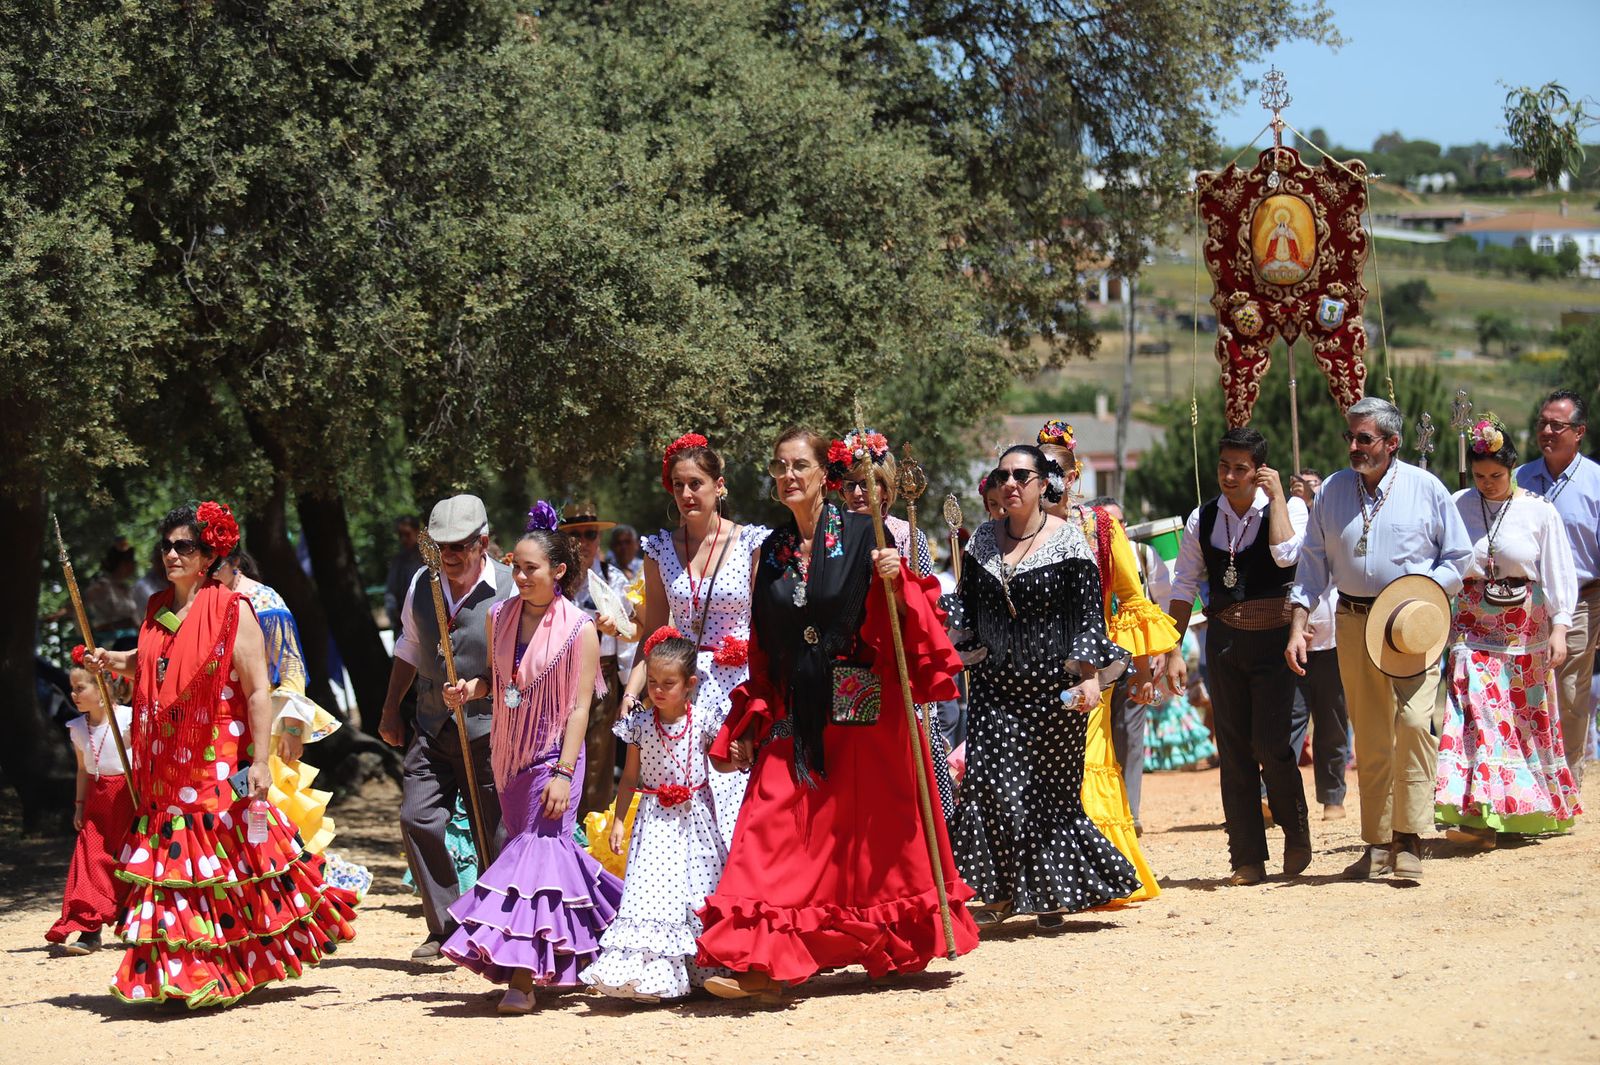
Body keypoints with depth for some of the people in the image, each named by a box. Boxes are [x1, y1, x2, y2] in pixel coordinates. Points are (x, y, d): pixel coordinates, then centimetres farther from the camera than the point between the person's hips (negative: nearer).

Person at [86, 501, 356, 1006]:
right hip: (165, 773, 6)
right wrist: (113, 661, 10)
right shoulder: (158, 611, 11)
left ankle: (240, 971, 12)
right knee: (175, 862, 5)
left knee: (229, 865, -1)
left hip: (218, 769, -6)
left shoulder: (232, 611, -7)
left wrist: (259, 761, -18)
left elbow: (259, 691, -11)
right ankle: (182, 977, 12)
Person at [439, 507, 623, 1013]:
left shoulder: (579, 630, -10)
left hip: (552, 756, -5)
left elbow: (579, 706, -11)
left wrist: (563, 772, -17)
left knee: (539, 845, -11)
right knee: (536, 845, 9)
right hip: (508, 752, 6)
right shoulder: (499, 617, 4)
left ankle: (524, 976, -13)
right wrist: (470, 689, -6)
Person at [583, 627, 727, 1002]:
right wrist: (618, 819, 4)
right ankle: (649, 970, -12)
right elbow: (630, 777, 7)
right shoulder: (640, 724, -1)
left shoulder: (703, 722, -3)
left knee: (698, 890, 4)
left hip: (695, 820, 0)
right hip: (655, 822, 0)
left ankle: (699, 968, 16)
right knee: (650, 889, -10)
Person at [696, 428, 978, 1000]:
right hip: (794, 719, 3)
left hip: (861, 715, -3)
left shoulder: (863, 536, -1)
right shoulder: (771, 553, 10)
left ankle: (897, 946, 21)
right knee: (776, 829, -8)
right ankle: (761, 962, -13)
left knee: (872, 831, 4)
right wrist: (747, 725, 8)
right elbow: (762, 652, 13)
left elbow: (900, 629, -3)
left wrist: (896, 582, -22)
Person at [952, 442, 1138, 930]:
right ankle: (1001, 893, 1)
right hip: (995, 683, 3)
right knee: (989, 780, -8)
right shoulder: (983, 539, 9)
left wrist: (1089, 675, -15)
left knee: (1051, 787, 1)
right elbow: (967, 607, 17)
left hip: (1053, 683, -3)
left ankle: (1051, 893, 14)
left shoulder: (1068, 539, -3)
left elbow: (1090, 612, -7)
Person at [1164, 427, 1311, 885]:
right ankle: (1248, 859, 11)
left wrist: (1276, 495, -17)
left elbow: (1286, 554, -25)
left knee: (1270, 743, -10)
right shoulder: (1202, 520, 5)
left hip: (1273, 640, -4)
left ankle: (1296, 832, 15)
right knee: (1234, 749, 4)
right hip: (1225, 641, 4)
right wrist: (1172, 652, 4)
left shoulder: (1288, 507, -5)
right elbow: (1184, 586, 9)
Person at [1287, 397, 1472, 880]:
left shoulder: (1425, 488, 0)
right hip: (1354, 621, 3)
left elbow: (1458, 558, 5)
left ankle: (1409, 840, -13)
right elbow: (1313, 561, 11)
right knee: (1369, 737, 5)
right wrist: (1299, 624, 1)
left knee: (1413, 720, -17)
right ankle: (1377, 844, 12)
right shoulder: (1332, 491, 8)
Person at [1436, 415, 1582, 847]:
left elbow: (1557, 573, -3)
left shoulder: (1538, 512, -4)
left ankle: (1532, 810, 25)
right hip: (1474, 628, 0)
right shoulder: (1457, 507, -2)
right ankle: (1480, 814, -16)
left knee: (1527, 714, 9)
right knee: (1477, 710, -12)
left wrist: (1559, 628, -10)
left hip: (1526, 629, 0)